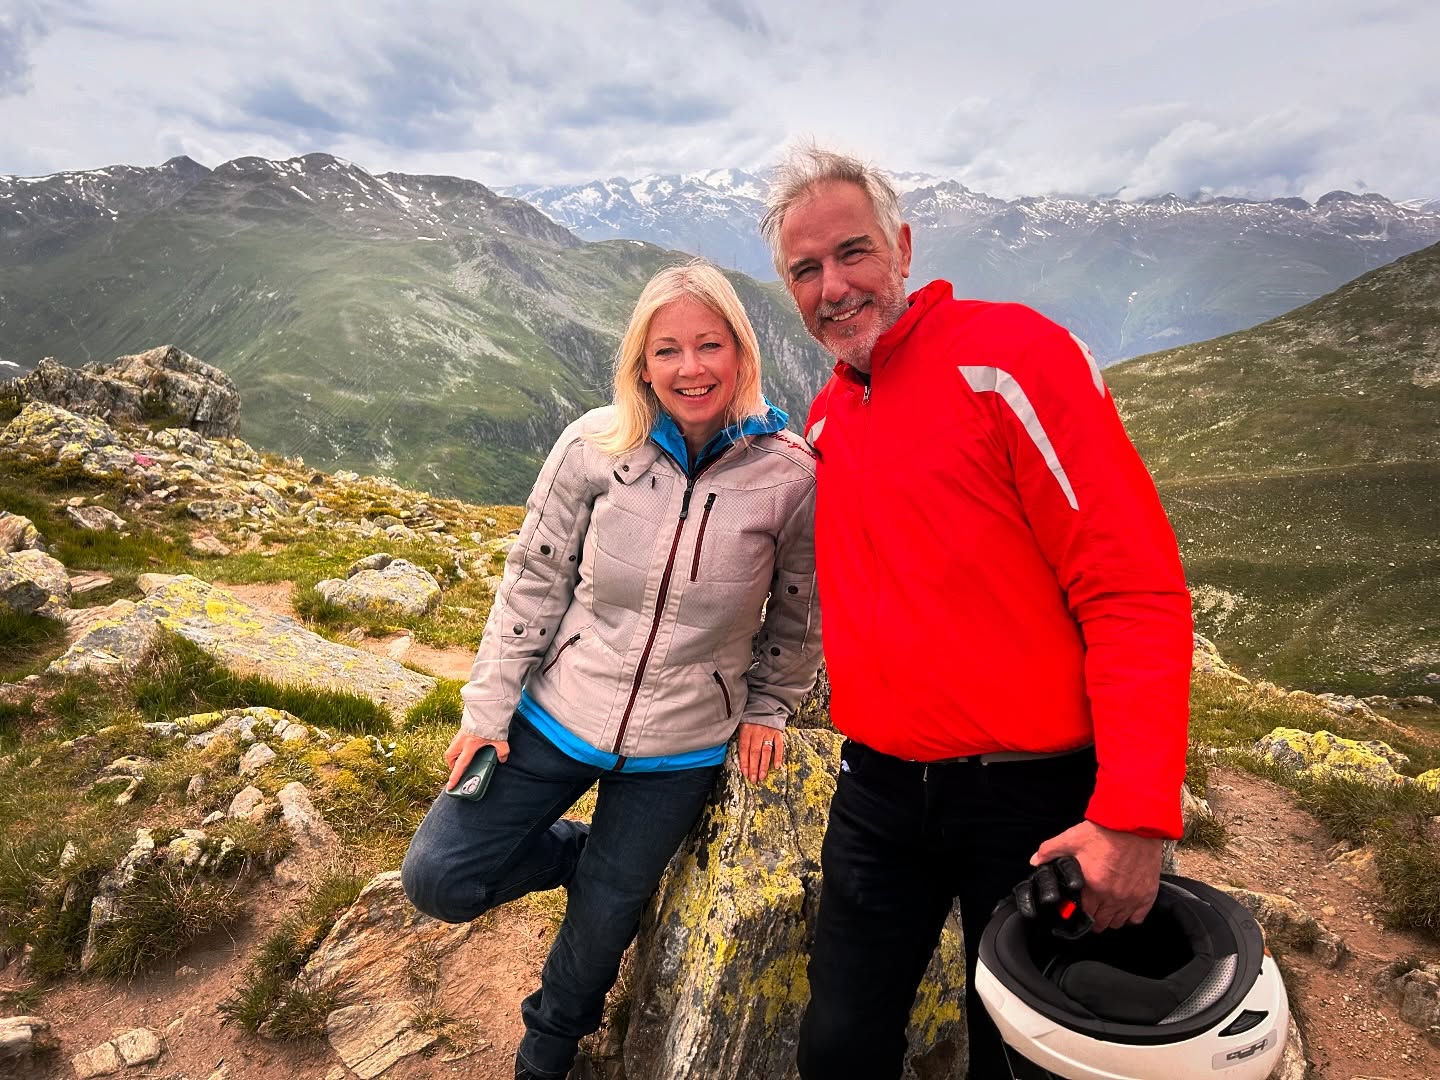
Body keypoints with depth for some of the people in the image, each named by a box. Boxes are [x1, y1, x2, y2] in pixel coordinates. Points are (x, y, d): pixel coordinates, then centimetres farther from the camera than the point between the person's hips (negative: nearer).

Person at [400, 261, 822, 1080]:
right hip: (559, 715, 1)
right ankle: (581, 851, 30)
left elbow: (798, 611, -1)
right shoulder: (594, 446, -14)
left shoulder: (789, 472, -16)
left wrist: (768, 708, 3)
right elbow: (533, 582, -5)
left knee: (603, 922, 16)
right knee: (438, 880, 1)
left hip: (680, 750, -1)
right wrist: (488, 706, -4)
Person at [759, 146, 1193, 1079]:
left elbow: (1137, 589, -17)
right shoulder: (826, 418, 7)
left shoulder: (1013, 353, -13)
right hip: (879, 792, 5)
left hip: (1034, 798, -4)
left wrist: (1135, 814, -21)